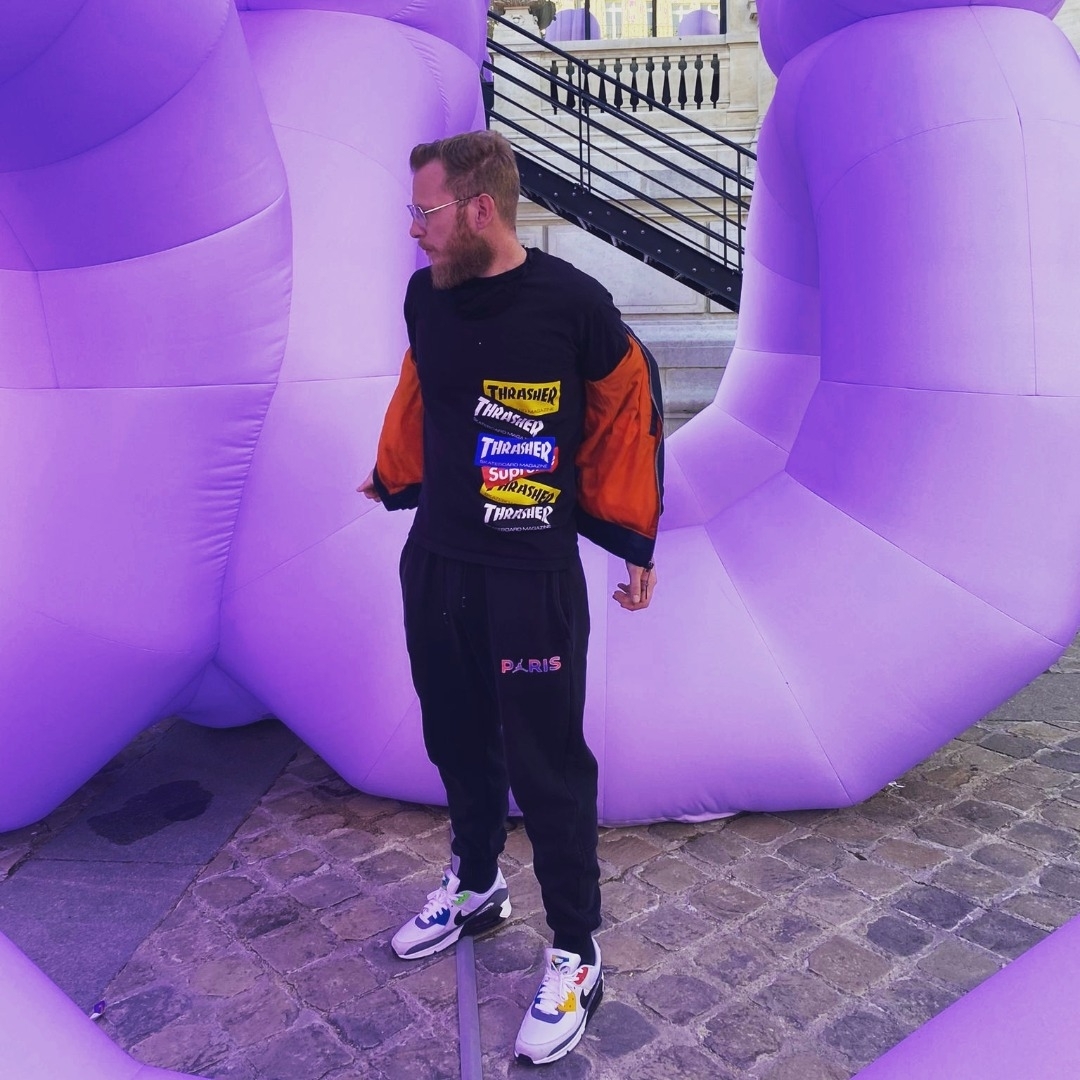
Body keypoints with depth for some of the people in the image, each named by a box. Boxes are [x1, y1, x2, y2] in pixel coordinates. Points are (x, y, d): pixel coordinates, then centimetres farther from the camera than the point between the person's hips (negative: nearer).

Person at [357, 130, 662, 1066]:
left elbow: (627, 415, -3)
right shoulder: (425, 298, 1)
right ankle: (476, 886, 44)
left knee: (548, 767, 3)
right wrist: (392, 479, 33)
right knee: (457, 741, 19)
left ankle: (576, 956, 22)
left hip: (532, 580, -5)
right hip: (434, 566, 6)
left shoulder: (572, 304, -14)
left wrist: (634, 544, 0)